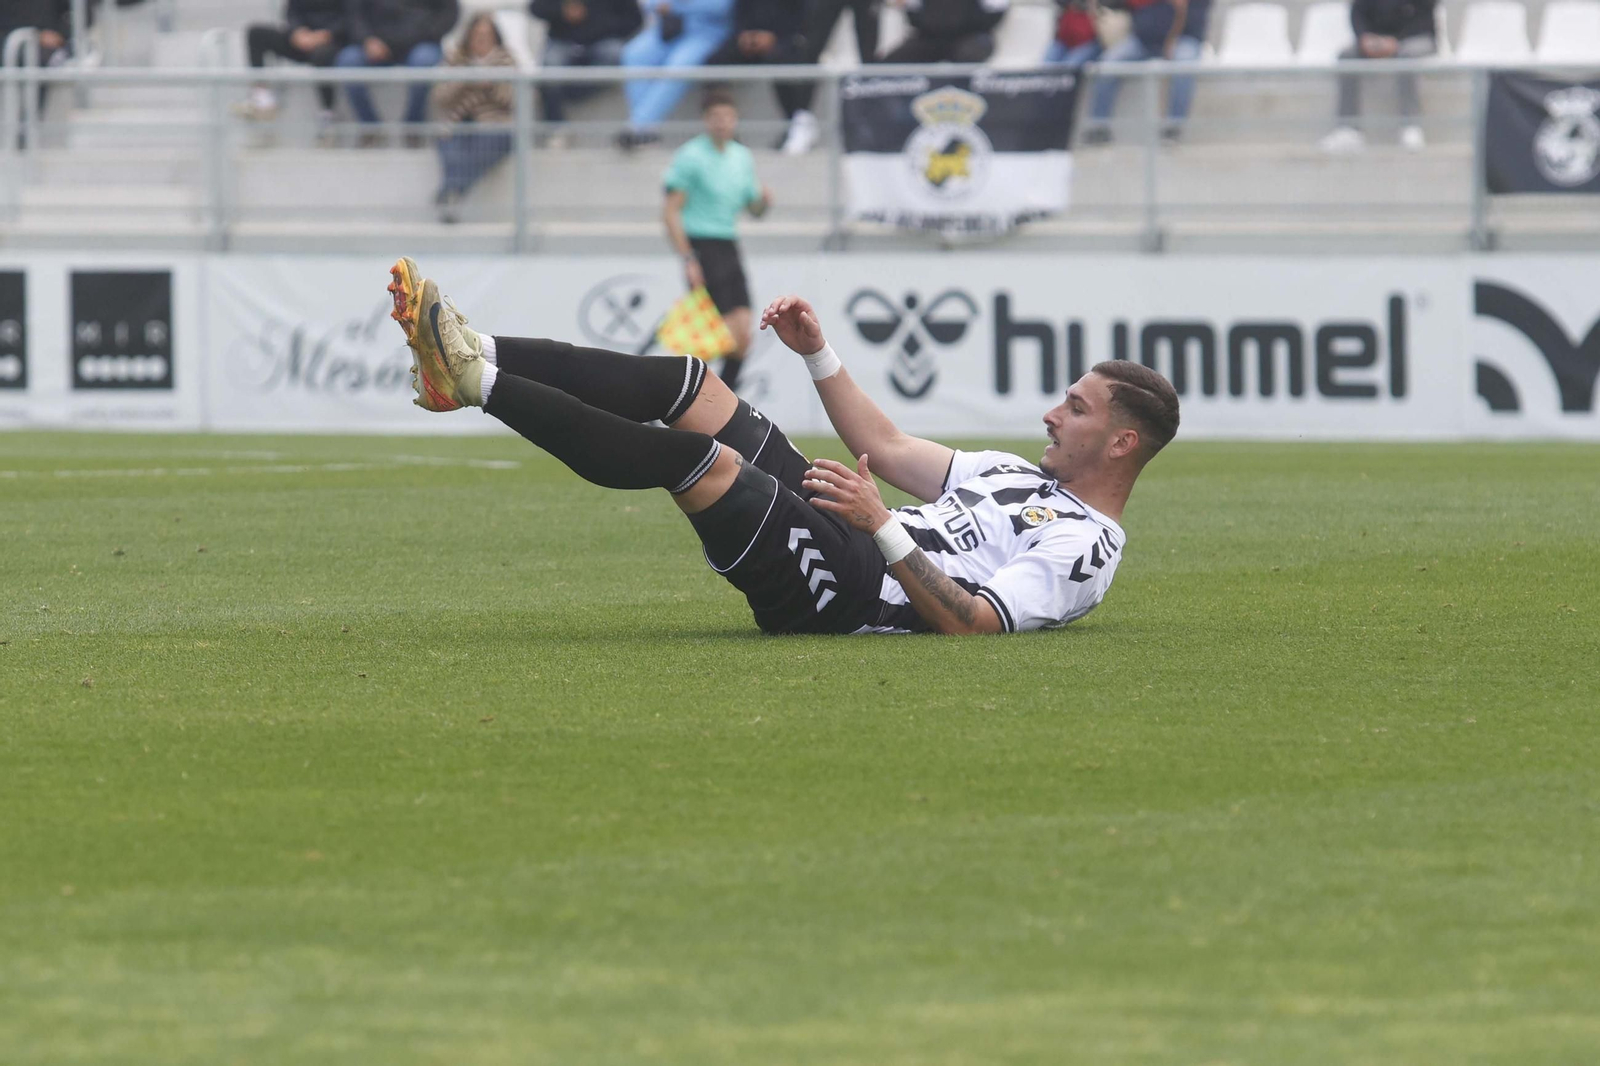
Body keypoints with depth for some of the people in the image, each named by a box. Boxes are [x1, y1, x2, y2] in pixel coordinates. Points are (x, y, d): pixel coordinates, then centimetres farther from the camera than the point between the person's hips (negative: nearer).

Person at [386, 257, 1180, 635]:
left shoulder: (1084, 547, -6)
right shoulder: (1022, 476, 25)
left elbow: (971, 623, -21)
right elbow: (885, 446, 32)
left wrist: (883, 527, -27)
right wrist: (817, 353, 22)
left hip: (839, 591, -10)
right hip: (830, 541, 10)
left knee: (700, 456, -29)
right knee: (682, 383, 0)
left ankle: (479, 381, -31)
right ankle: (477, 360, -11)